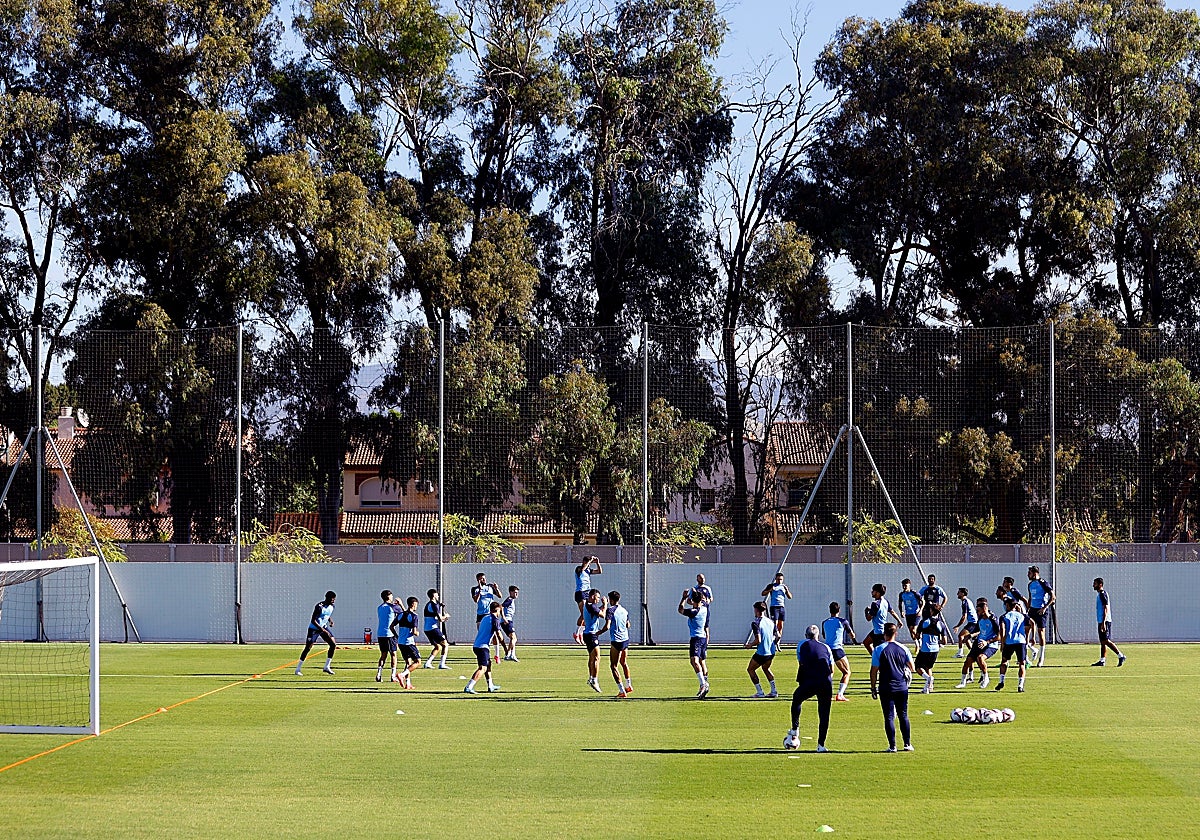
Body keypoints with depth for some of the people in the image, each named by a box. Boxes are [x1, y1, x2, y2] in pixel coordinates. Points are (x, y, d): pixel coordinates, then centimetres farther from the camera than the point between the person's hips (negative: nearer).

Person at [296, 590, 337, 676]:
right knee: (308, 648, -9)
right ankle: (298, 669, 1)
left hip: (324, 627, 7)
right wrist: (323, 630, -30)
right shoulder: (319, 607, -25)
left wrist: (331, 621, -2)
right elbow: (313, 620, -25)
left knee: (333, 644, -7)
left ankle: (327, 667, 1)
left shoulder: (331, 607, -1)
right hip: (314, 628, -7)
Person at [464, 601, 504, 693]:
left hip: (476, 645, 9)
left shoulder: (484, 618, 18)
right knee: (482, 668, -14)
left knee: (488, 663, 27)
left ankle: (491, 686, 38)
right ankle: (468, 687, -28)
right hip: (483, 647, -9)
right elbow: (498, 634, -5)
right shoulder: (495, 619, -6)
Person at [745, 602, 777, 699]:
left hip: (761, 653, -7)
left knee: (750, 669, 13)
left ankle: (760, 692, 8)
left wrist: (749, 645, -5)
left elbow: (758, 640, -23)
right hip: (771, 652, 7)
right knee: (766, 668, 30)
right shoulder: (771, 622, 4)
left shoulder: (755, 623, -17)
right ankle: (774, 692, 24)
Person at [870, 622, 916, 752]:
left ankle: (892, 746, -2)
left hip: (886, 688, -3)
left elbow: (874, 671, -6)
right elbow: (912, 667, 10)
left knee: (889, 717, 1)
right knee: (903, 716, 13)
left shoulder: (878, 650, -7)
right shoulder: (903, 649, 2)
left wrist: (873, 688, 2)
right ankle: (907, 744, 13)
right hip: (902, 687, 3)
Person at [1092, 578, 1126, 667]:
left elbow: (1106, 609, -19)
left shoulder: (1102, 594, -13)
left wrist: (1103, 622, -24)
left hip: (1104, 621, -10)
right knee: (1103, 642, 9)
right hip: (1101, 621, 10)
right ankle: (1102, 661, 10)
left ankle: (1121, 656, -10)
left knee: (1105, 641, -12)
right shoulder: (1099, 594, 17)